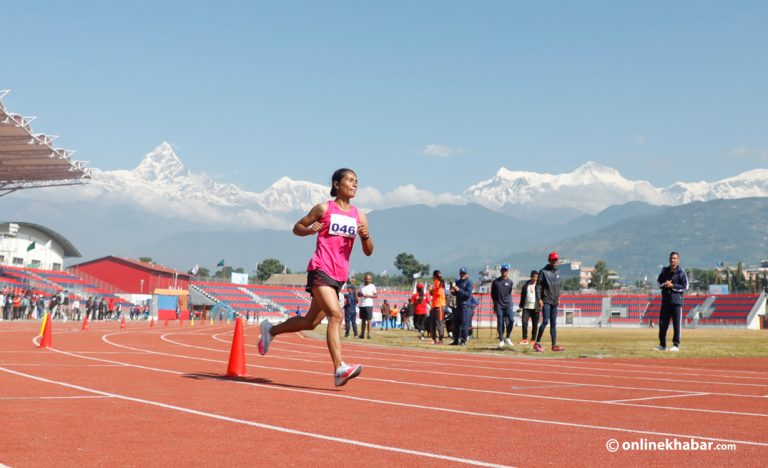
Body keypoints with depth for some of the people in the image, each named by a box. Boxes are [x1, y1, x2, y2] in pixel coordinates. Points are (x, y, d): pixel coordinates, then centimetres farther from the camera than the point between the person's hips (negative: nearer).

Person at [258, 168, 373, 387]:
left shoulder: (359, 216, 12)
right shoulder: (323, 209, 1)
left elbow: (368, 252, 12)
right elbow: (297, 227, 10)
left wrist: (365, 236, -9)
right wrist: (310, 230, -12)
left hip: (340, 275, 6)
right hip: (320, 270, -6)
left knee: (310, 322, 14)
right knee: (335, 315, -23)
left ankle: (271, 330, 38)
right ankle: (339, 369, -28)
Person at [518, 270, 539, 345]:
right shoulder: (526, 284, 8)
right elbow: (522, 295, 11)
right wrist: (521, 306, 8)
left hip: (535, 308, -2)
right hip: (526, 307, 2)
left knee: (535, 325, 1)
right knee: (524, 322, -8)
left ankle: (533, 340, 9)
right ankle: (525, 339, 1)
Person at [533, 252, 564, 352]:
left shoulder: (557, 272, 14)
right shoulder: (543, 271, -6)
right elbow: (538, 286, -9)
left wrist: (558, 297, 16)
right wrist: (539, 299, -15)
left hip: (554, 302, 7)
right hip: (546, 301, -7)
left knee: (553, 323, 6)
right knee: (545, 321, -14)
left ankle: (554, 345, 8)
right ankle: (537, 343, -6)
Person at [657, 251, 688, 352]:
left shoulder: (681, 272, -4)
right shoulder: (664, 270, 10)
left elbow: (685, 287, -6)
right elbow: (659, 282, 18)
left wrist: (672, 286, -15)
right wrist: (664, 285, -4)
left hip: (676, 301, -5)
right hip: (665, 300, 5)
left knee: (676, 324, -3)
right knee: (662, 323, 7)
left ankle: (676, 345, 3)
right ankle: (662, 345, 17)